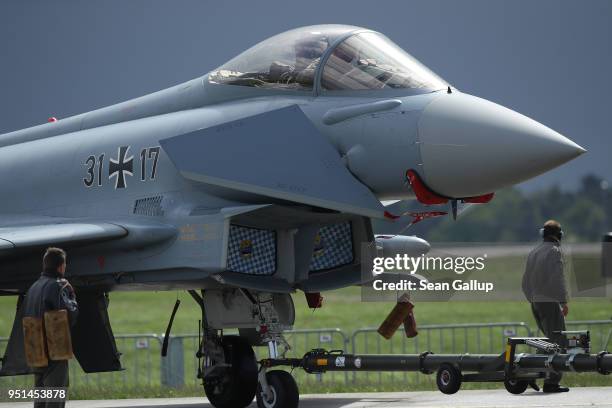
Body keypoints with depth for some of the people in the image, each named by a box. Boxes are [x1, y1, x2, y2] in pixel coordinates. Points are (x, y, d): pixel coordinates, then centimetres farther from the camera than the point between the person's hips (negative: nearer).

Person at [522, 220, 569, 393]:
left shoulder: (533, 252, 16)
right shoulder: (554, 251, -8)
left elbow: (525, 282, 19)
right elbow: (558, 279, -16)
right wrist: (564, 302, -12)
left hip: (536, 304, 8)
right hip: (550, 303, -8)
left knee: (553, 341, 18)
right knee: (560, 343, -8)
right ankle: (551, 382, -16)